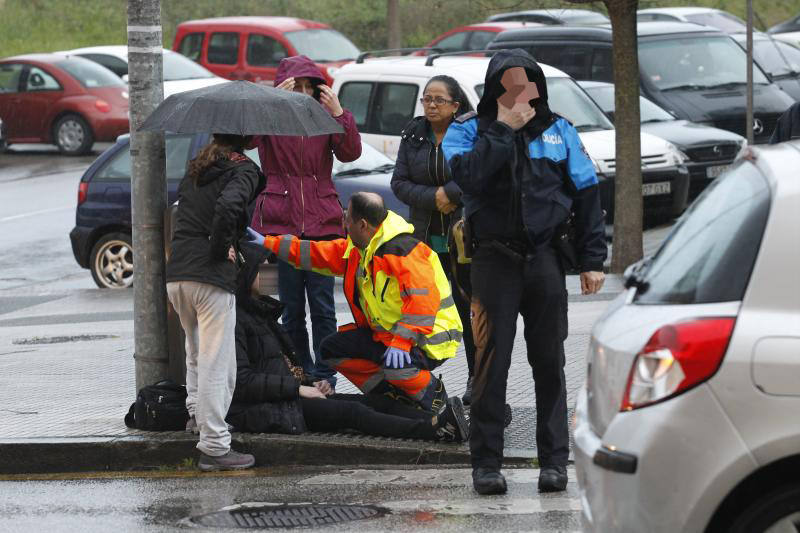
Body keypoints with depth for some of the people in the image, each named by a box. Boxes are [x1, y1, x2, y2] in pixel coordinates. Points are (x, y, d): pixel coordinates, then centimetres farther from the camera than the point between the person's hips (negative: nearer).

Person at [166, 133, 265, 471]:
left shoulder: (196, 168, 18)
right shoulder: (243, 170, -6)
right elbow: (228, 206, -24)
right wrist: (220, 249, -10)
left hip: (176, 276, 7)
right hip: (211, 279, -7)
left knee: (197, 352, 29)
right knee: (217, 364, -4)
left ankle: (197, 413, 39)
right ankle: (214, 446, -6)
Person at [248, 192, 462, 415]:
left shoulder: (402, 250, -24)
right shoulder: (356, 248, 7)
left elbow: (423, 298, -33)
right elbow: (317, 254, 15)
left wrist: (402, 341, -37)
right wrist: (269, 244, 13)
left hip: (428, 338, -10)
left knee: (396, 365, -39)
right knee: (333, 349, 6)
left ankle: (437, 400, -6)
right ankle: (397, 397, 4)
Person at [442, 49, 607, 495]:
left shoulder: (559, 130, 10)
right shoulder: (468, 131, 3)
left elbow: (586, 193, 10)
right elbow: (468, 174, -18)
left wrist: (592, 259, 3)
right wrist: (504, 129, -15)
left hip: (545, 258, 2)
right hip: (494, 260, -2)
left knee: (550, 363, 5)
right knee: (492, 362, -3)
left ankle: (555, 460, 11)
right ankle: (487, 463, 2)